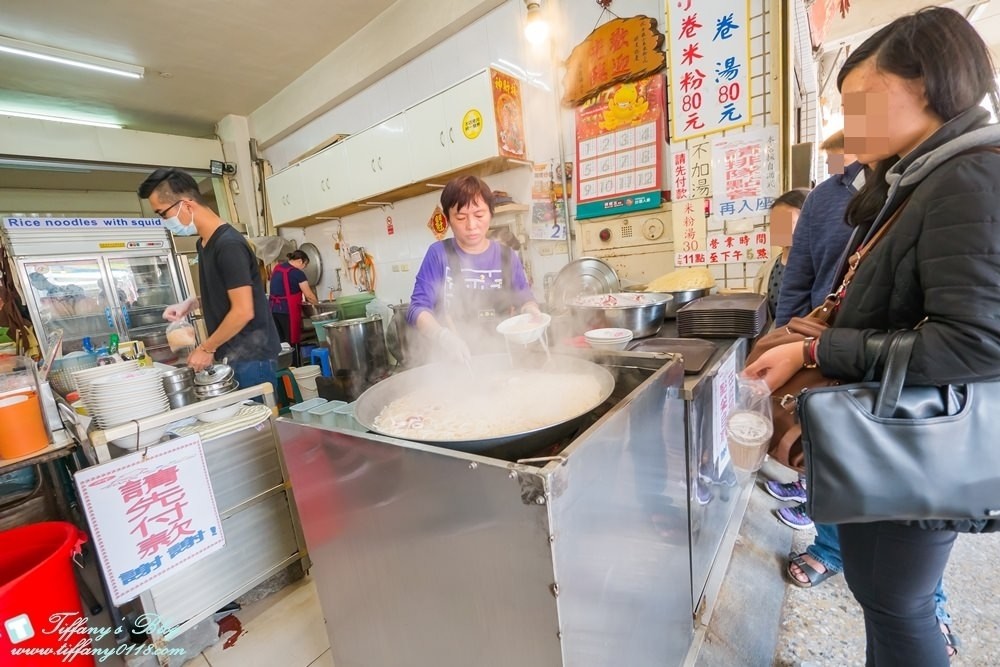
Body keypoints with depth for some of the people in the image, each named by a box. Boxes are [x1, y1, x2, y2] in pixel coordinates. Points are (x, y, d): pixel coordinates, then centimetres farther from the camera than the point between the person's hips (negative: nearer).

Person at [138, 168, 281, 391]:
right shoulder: (204, 243, 12)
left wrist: (206, 349, -11)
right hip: (230, 356, 9)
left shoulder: (228, 244, -18)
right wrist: (192, 303, 7)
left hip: (250, 357, -9)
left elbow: (243, 311, -21)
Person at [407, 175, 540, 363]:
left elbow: (524, 299, 16)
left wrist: (531, 312, -7)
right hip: (452, 360, -4)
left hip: (500, 356, 4)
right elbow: (418, 308, -8)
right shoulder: (439, 254, -4)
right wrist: (441, 335, -28)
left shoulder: (507, 256, 4)